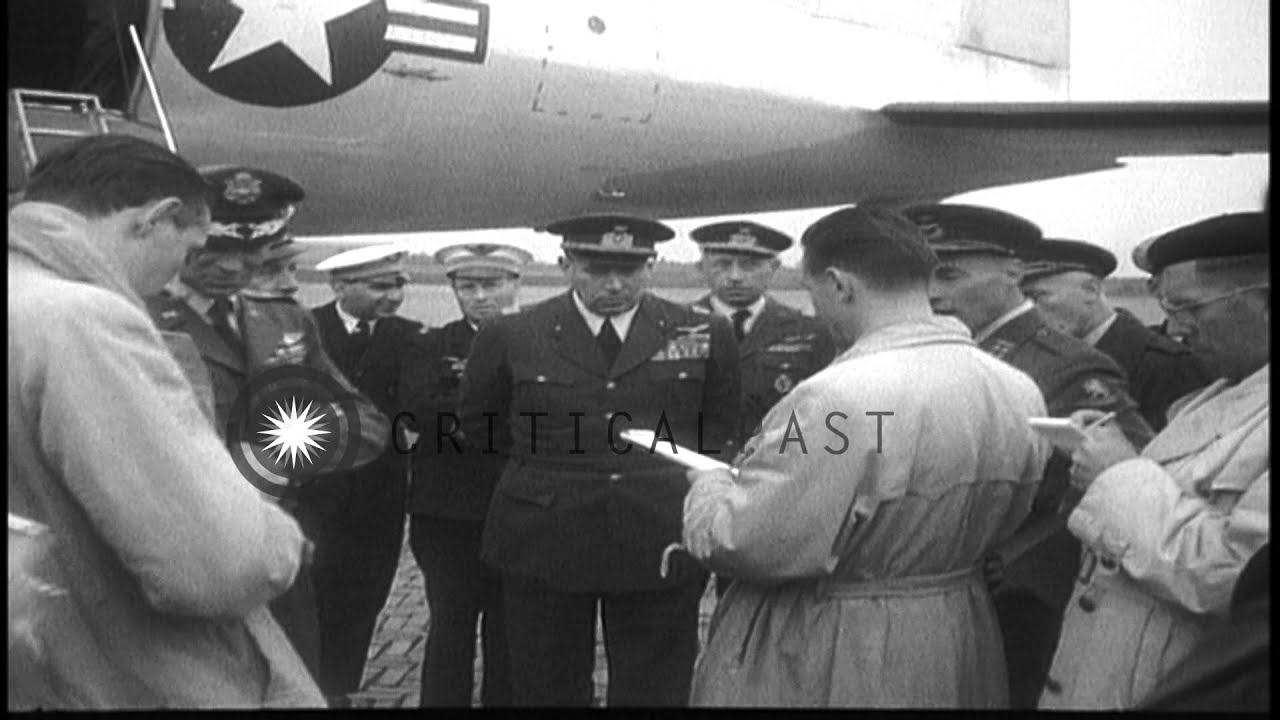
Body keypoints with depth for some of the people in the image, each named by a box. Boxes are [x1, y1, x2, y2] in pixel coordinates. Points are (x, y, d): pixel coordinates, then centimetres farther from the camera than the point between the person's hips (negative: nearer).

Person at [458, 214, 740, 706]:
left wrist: (671, 463, 4)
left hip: (661, 546, 0)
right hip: (544, 542, 0)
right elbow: (479, 424, 13)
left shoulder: (705, 335, 0)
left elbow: (718, 426, 14)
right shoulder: (509, 337, -2)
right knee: (546, 691, 12)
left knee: (656, 692, 10)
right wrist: (546, 458, 7)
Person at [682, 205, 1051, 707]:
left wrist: (710, 486, -5)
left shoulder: (836, 397, -28)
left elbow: (743, 544, -24)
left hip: (832, 665, -6)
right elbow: (1003, 523, 10)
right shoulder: (1021, 392, -3)